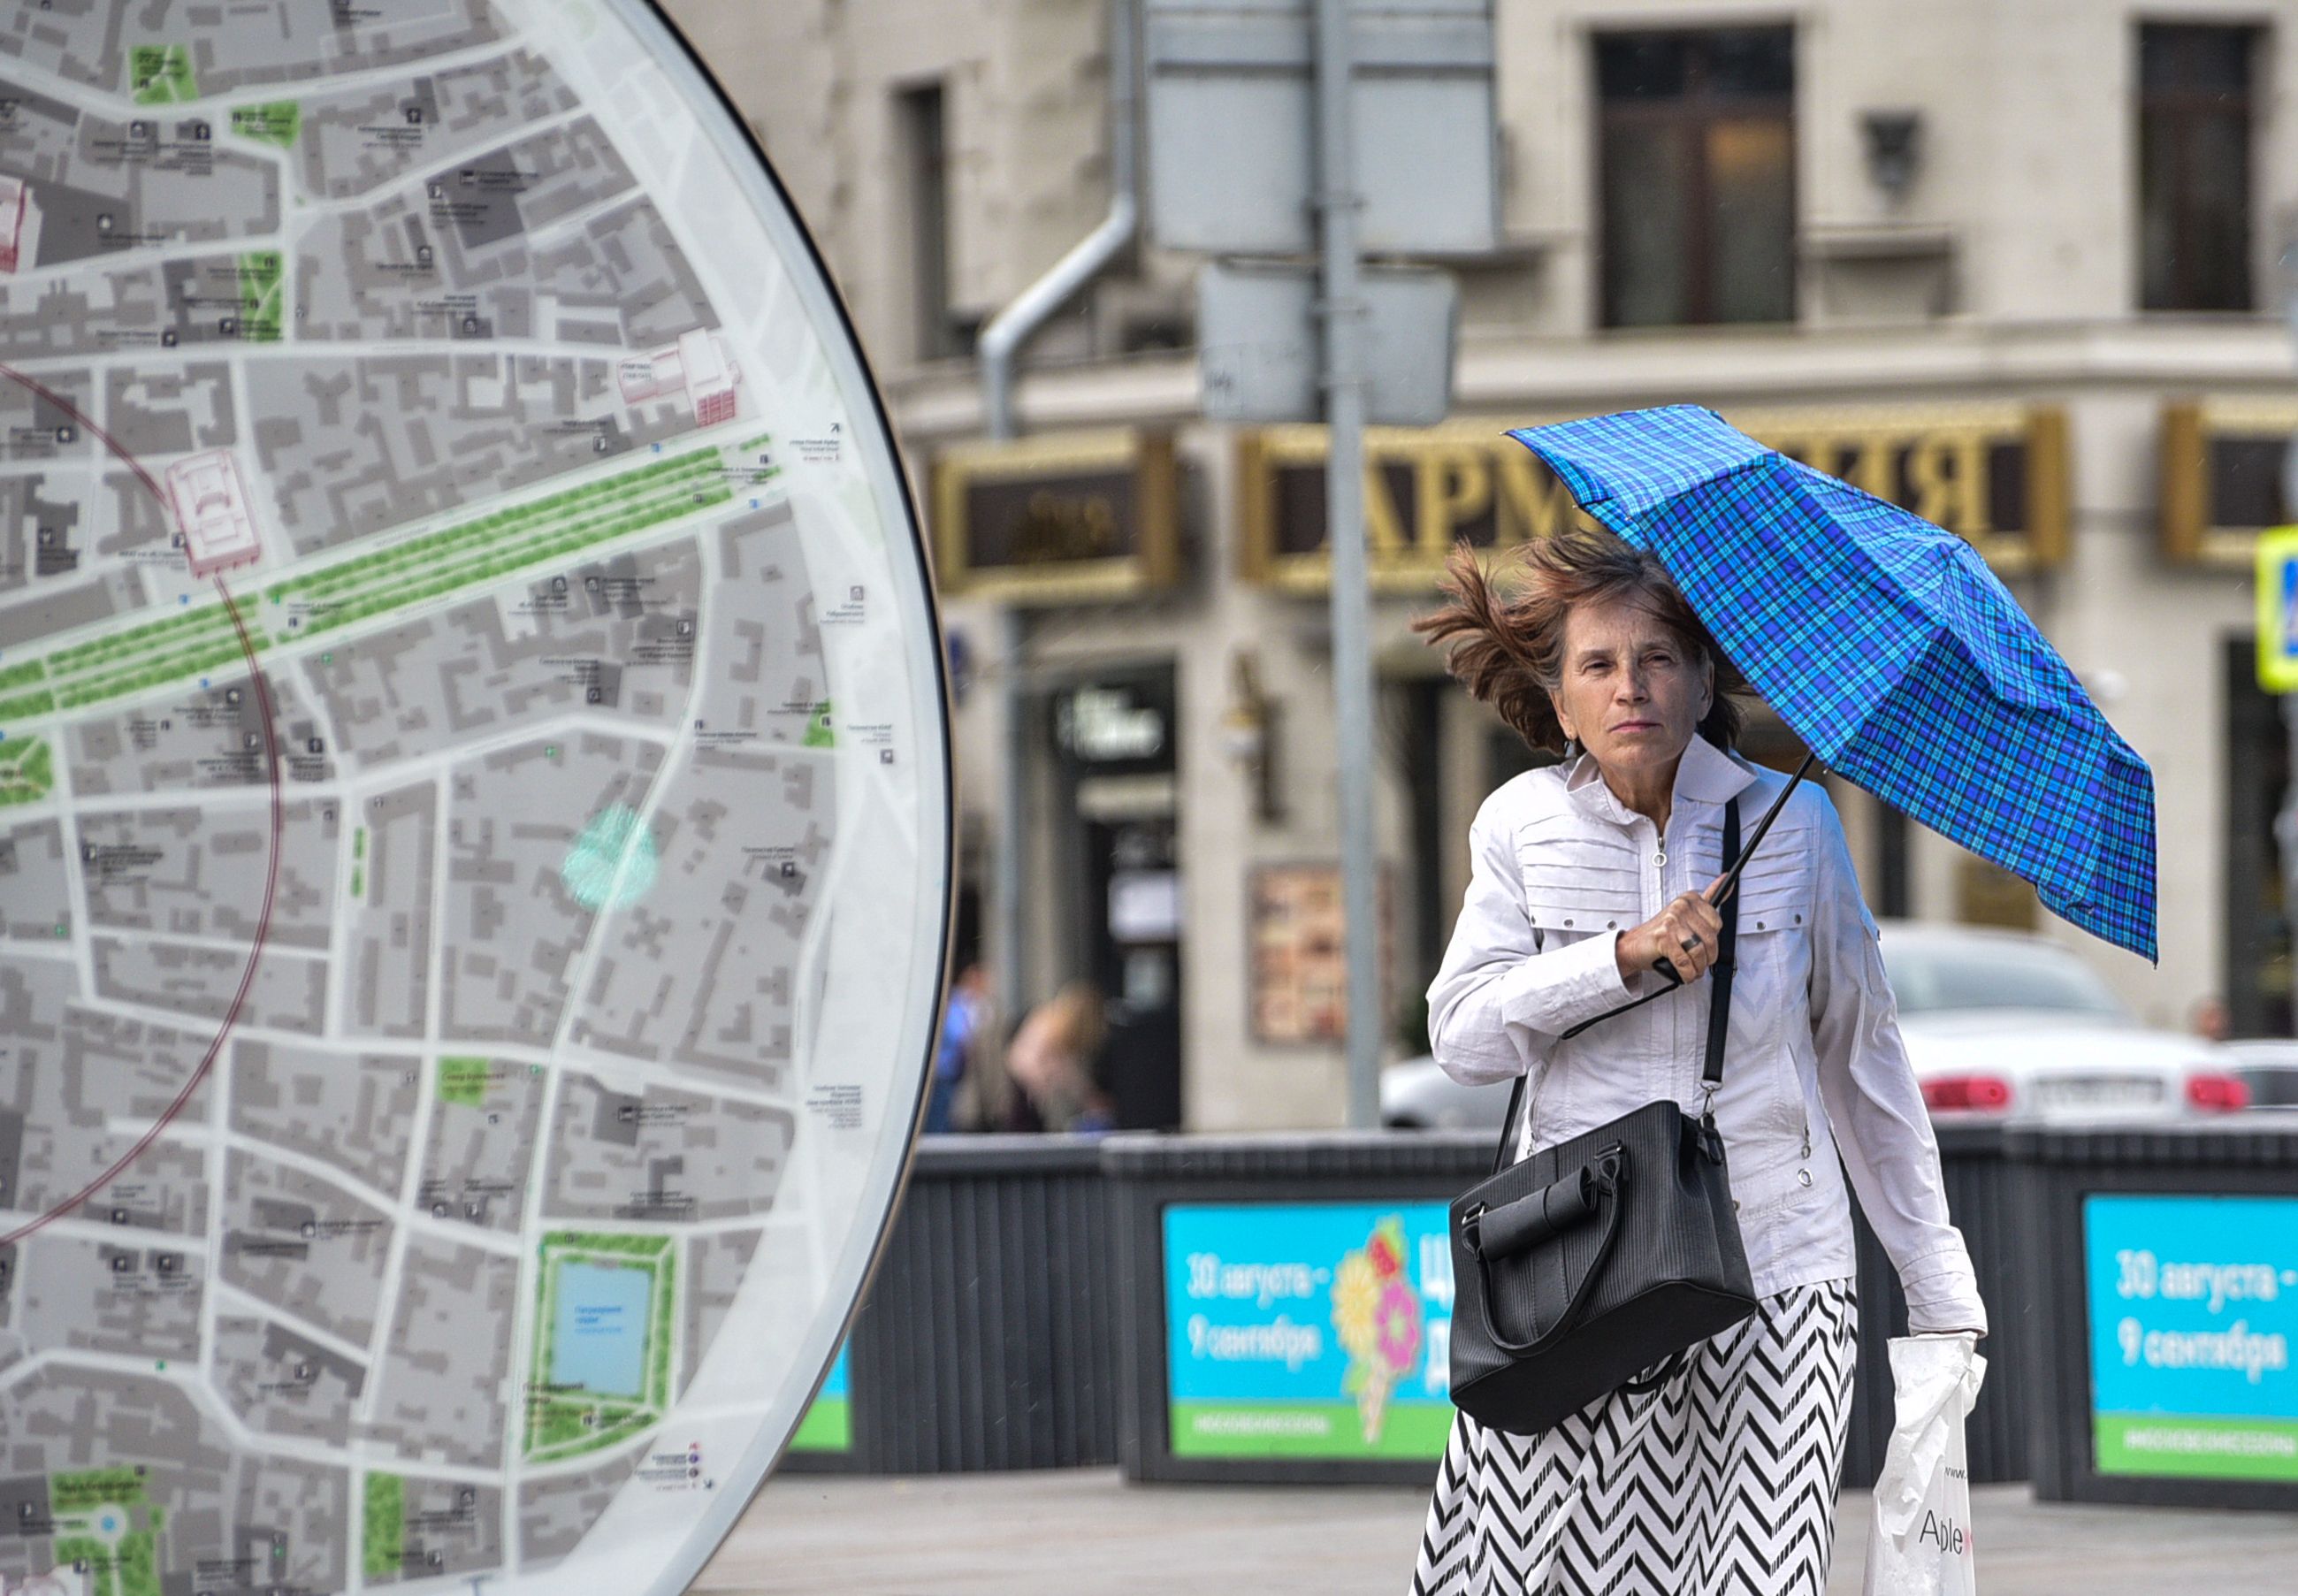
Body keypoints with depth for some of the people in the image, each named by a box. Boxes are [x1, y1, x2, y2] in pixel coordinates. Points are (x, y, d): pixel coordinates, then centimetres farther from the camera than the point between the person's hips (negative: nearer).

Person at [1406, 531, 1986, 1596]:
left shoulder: (1790, 820, 3)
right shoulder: (1522, 826, 4)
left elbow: (1860, 1056, 9)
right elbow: (1461, 1034, -2)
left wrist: (1939, 1290, 9)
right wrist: (1626, 955, -16)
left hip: (1775, 1265, -1)